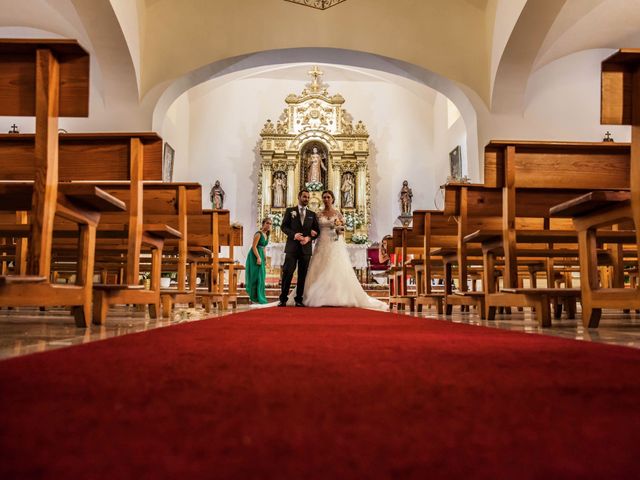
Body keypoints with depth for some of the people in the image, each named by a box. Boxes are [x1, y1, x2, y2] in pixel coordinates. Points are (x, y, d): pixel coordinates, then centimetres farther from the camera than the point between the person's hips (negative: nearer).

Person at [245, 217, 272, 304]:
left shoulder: (266, 235, 12)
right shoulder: (258, 234, -14)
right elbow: (254, 246, -18)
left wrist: (265, 258, 15)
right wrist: (258, 257, -23)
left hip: (261, 255, 9)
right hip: (255, 256, -9)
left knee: (261, 276, 11)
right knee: (256, 276, -6)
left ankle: (259, 297, 20)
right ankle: (254, 298, 0)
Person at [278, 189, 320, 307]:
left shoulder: (312, 214, 15)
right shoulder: (290, 211, 9)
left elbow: (317, 231, 10)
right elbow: (283, 226, 0)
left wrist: (309, 238, -10)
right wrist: (294, 234, -16)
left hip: (306, 247, 3)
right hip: (292, 247, -2)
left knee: (302, 274, 3)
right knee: (287, 272, -6)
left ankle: (299, 299, 8)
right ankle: (283, 298, -1)